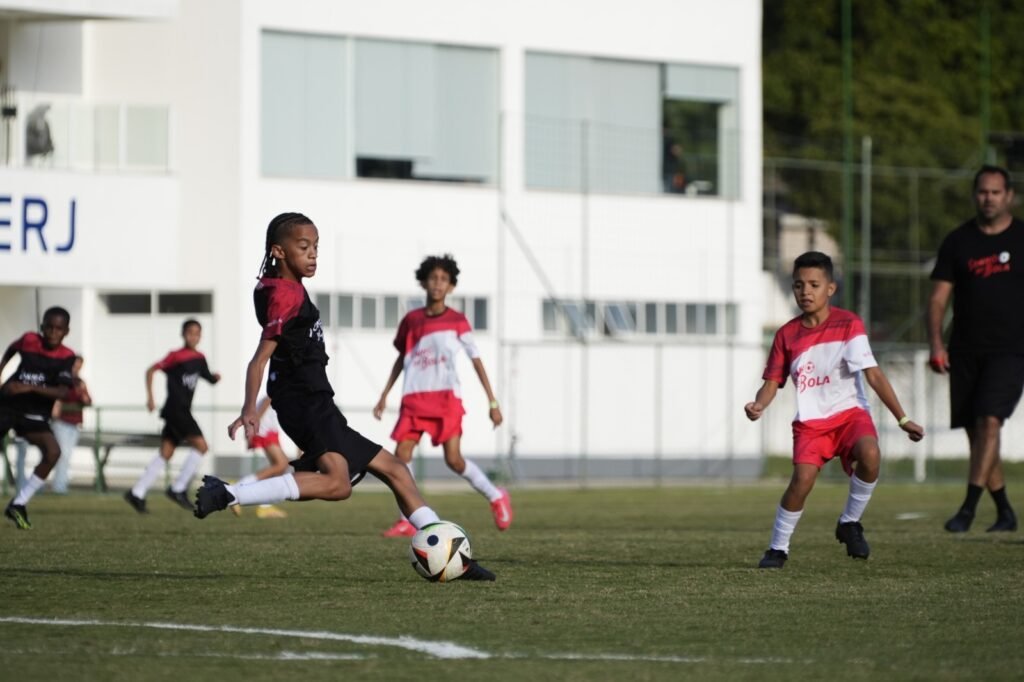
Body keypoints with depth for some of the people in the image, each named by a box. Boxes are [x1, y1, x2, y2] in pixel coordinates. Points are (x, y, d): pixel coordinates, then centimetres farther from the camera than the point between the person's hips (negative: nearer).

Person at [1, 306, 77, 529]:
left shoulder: (66, 357, -9)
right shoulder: (29, 340, -5)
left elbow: (62, 392, -23)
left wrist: (29, 388, -32)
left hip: (34, 414, 0)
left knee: (53, 452, -21)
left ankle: (18, 504, -11)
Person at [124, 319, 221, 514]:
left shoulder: (199, 359, 12)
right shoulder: (176, 356, -8)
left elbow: (208, 377, 21)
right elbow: (151, 370, -7)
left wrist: (215, 377, -3)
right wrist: (150, 397, -12)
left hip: (182, 412, 8)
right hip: (175, 409, -8)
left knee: (165, 453, 7)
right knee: (201, 445, -14)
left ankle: (137, 494, 9)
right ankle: (178, 489, -8)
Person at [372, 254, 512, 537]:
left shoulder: (457, 322, 0)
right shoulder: (411, 320, 8)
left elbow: (476, 360, 3)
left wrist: (493, 401, 0)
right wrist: (385, 395, 19)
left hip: (447, 397, -3)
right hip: (415, 398, 3)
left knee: (453, 459, -12)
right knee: (401, 455, -8)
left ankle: (496, 497, 10)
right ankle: (407, 520, 0)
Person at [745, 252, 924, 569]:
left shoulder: (848, 324, -4)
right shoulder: (787, 335, 2)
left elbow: (874, 374, -6)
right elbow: (772, 382, 6)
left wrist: (902, 418, -10)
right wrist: (758, 405, -17)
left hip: (850, 412, -1)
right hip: (810, 420, 1)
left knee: (869, 454, -32)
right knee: (803, 477, -23)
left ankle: (850, 523, -7)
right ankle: (778, 547, -3)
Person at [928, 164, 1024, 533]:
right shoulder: (958, 241, 7)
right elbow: (938, 297, 6)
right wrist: (936, 344, -7)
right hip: (966, 351, 3)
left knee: (989, 420, -19)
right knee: (975, 431, 5)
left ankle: (968, 508, -19)